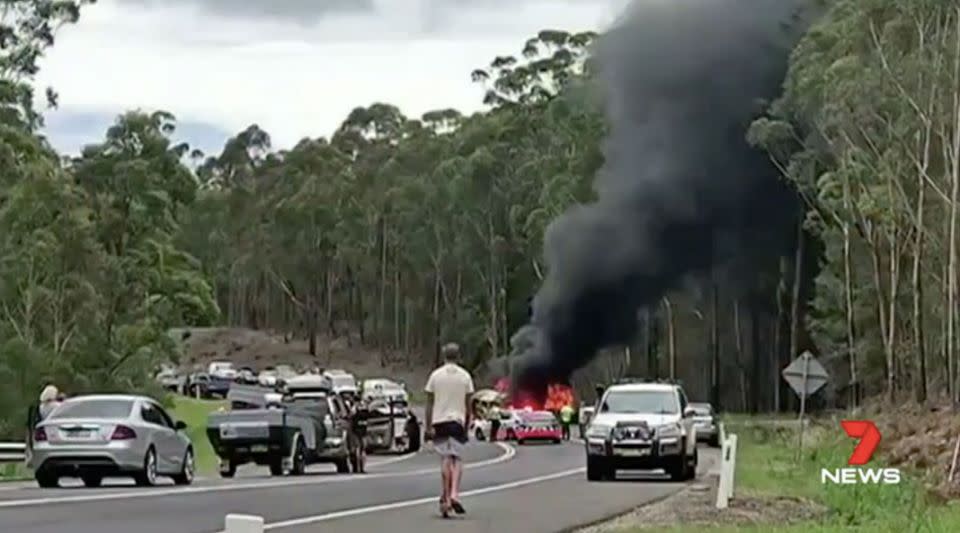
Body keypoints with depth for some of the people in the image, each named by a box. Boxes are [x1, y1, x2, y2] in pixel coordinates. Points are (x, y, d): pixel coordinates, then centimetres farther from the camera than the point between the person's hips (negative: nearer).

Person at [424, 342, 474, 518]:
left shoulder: (436, 375, 1)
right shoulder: (465, 376, 2)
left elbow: (429, 403, -1)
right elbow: (468, 404, 4)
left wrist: (429, 427, 2)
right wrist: (467, 425, 14)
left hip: (439, 421, 0)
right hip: (458, 420, 0)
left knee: (445, 459, 4)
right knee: (457, 459, 3)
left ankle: (445, 498, 2)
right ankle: (454, 494, -15)